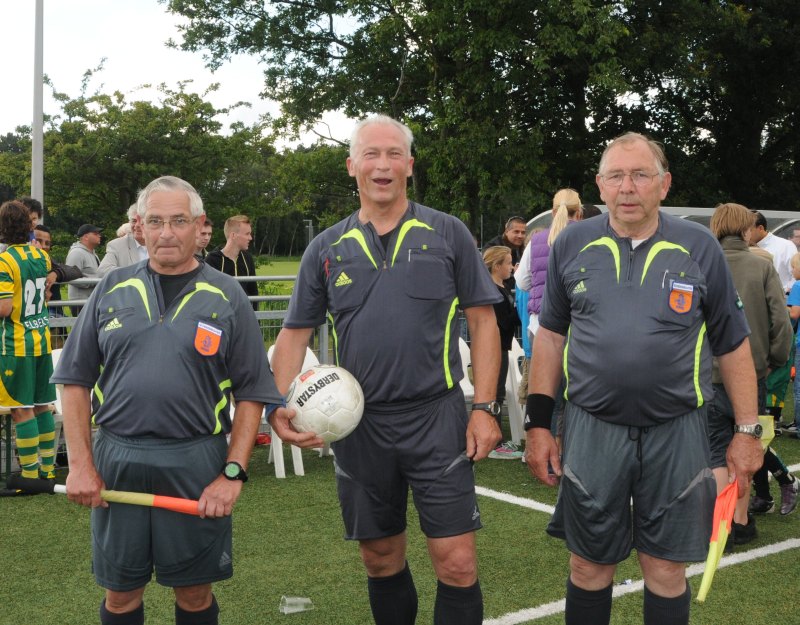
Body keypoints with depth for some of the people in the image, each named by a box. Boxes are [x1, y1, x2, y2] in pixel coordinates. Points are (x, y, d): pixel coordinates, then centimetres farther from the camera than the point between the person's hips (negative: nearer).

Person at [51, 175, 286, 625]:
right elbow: (76, 381, 8)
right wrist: (80, 464, 0)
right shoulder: (112, 290, 6)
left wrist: (233, 473, -9)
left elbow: (252, 394, 0)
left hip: (196, 463, -1)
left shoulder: (226, 297, 1)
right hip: (116, 460, 2)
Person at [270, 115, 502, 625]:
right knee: (381, 560, 15)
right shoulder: (327, 249, 7)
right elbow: (295, 333, 9)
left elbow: (483, 322, 1)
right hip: (359, 425, 3)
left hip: (437, 418, -2)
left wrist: (485, 407, -6)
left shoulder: (447, 234, 1)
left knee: (457, 564, -3)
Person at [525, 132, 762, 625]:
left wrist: (748, 431, 3)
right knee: (589, 566, 12)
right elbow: (551, 333, 8)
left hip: (676, 433, -1)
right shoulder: (572, 244, 1)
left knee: (667, 570, 9)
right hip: (591, 429, 1)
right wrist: (539, 423, 4)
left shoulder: (699, 247, -2)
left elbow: (732, 343, 5)